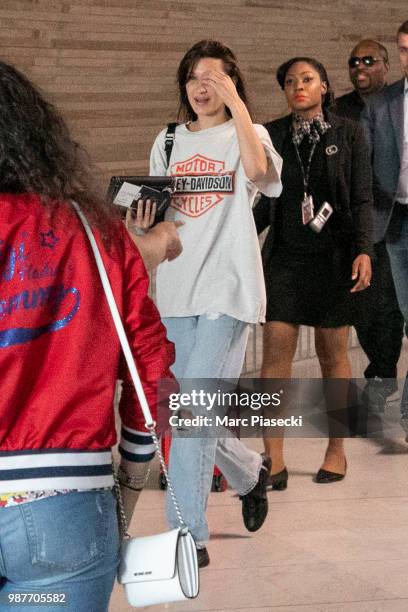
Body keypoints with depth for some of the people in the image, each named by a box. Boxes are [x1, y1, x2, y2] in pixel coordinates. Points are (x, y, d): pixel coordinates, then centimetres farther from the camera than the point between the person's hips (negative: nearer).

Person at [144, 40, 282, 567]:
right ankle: (250, 472, 38)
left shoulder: (248, 135, 3)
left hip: (228, 289, -5)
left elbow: (258, 171, -21)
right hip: (177, 289, 5)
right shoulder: (169, 141, 16)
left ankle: (187, 536, -4)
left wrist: (234, 101, -17)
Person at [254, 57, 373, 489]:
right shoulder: (271, 135, 8)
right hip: (285, 256, 2)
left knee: (332, 354, 5)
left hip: (333, 256, -2)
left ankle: (336, 450, 20)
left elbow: (362, 198, -1)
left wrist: (363, 250, -13)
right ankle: (274, 461, -3)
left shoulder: (348, 134, 2)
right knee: (275, 353, -6)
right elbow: (263, 202, 11)